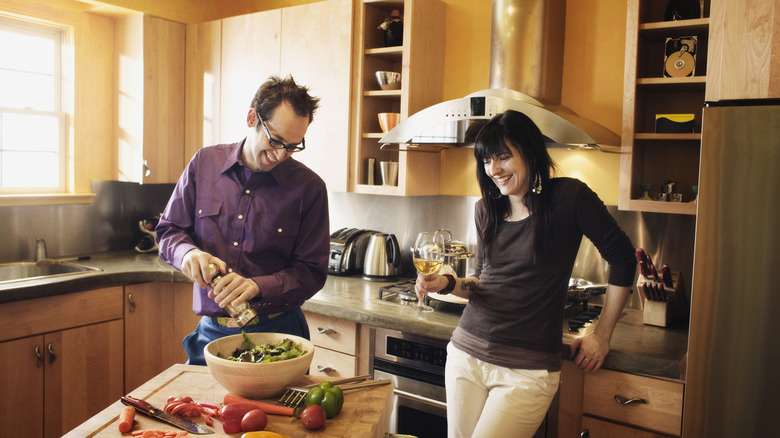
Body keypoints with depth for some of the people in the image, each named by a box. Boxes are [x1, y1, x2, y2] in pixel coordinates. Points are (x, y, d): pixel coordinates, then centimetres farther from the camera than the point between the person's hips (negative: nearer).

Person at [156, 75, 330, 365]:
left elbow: (312, 273, -7)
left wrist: (257, 286, -22)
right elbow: (168, 230, 9)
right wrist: (188, 252, -14)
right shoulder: (205, 163, 1)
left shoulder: (309, 188, -8)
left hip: (276, 333, -2)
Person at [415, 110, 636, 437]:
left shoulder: (569, 197, -9)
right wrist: (448, 284, -5)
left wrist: (602, 336, 1)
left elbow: (622, 259, -2)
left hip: (527, 370, -5)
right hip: (466, 352, 5)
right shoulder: (486, 209, 7)